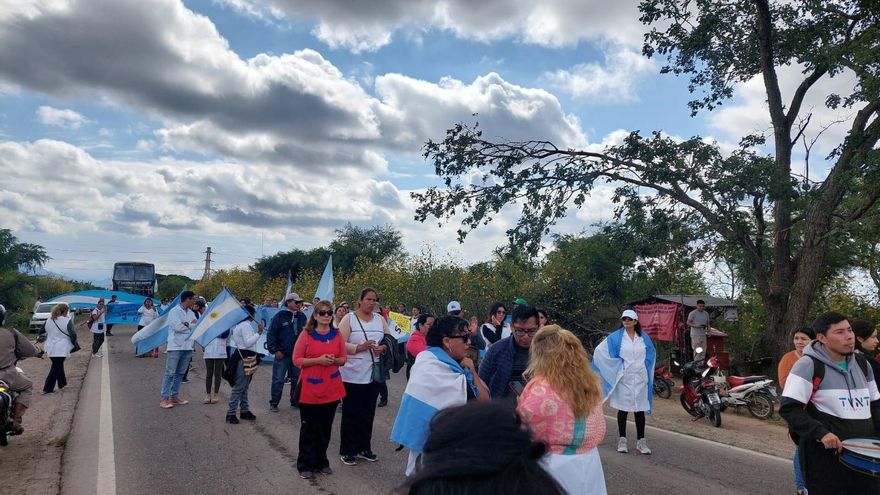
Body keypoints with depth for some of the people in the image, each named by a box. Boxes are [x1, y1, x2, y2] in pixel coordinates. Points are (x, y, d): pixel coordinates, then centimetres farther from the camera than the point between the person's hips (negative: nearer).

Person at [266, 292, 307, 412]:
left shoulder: (302, 316, 6)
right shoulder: (280, 316, -8)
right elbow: (271, 334, -8)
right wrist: (274, 350, -11)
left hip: (297, 354, 4)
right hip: (282, 354, -4)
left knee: (297, 379, 11)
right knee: (278, 380, 2)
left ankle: (295, 401, 24)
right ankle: (273, 403, 14)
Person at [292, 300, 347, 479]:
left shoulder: (337, 335, 2)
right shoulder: (306, 334, -7)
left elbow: (344, 358, 9)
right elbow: (297, 360, -7)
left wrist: (334, 360, -13)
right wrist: (317, 360, -20)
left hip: (331, 389, 3)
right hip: (309, 389, -3)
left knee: (325, 428, 12)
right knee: (309, 428, 6)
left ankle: (321, 462, 28)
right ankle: (305, 465, 20)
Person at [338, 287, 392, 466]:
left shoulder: (380, 319, 7)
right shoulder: (349, 318, -5)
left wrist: (383, 348, -11)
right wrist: (359, 347, -23)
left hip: (373, 374, 4)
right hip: (352, 374, -4)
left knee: (368, 413, 13)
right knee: (351, 413, 4)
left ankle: (364, 448, 27)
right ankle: (347, 451, 16)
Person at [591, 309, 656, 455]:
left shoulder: (644, 337, 7)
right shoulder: (616, 337, -3)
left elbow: (651, 353, 22)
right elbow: (600, 350, -3)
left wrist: (646, 368, 14)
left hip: (640, 378, 3)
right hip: (624, 378, -2)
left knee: (640, 409, 4)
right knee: (623, 409, 3)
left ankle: (641, 441, 11)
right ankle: (622, 440, 13)